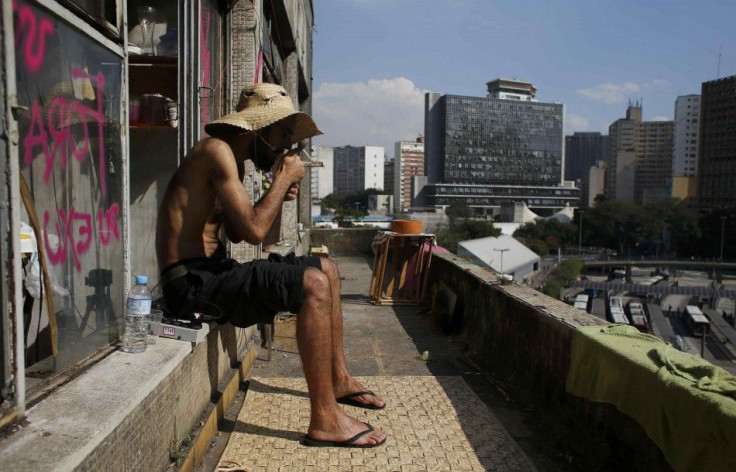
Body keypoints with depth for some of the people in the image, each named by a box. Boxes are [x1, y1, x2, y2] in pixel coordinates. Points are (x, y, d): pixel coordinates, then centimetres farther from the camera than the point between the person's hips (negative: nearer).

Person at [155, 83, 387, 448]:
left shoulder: (233, 158, 16)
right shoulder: (217, 150, -15)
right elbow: (254, 230, -24)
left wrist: (278, 194, 6)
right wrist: (285, 178, -11)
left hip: (211, 270, 10)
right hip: (191, 281, -10)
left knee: (325, 269, 12)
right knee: (313, 284, -25)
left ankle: (338, 379, 23)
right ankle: (324, 420, -17)